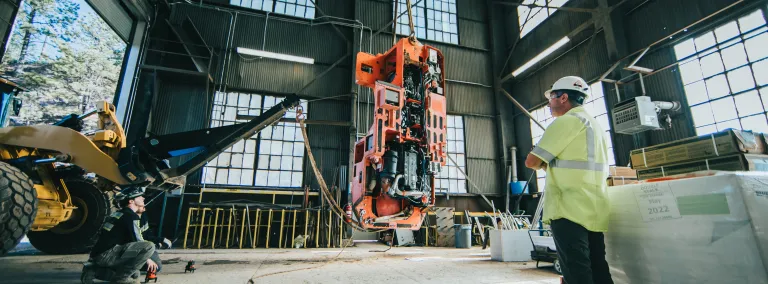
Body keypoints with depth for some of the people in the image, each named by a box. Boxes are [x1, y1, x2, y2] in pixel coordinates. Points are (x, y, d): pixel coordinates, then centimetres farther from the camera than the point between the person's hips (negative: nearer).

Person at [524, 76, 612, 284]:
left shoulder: (567, 121, -9)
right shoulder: (595, 125, 21)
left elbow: (531, 161, -11)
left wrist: (546, 164, 10)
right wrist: (553, 164, 21)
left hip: (569, 210, -9)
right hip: (594, 210, 9)